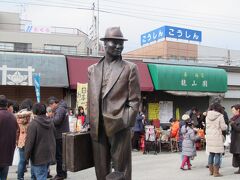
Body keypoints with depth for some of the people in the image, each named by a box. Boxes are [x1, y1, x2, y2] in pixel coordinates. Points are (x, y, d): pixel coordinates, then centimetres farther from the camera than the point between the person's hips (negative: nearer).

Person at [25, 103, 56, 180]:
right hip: (49, 155, 7)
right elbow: (53, 138, 15)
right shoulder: (50, 123, 5)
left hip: (39, 157, -7)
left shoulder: (33, 124, -16)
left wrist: (27, 155, -7)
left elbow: (30, 142, -16)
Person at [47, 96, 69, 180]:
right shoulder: (60, 108, 16)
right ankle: (63, 173, 27)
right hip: (62, 135, 10)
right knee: (61, 155, 17)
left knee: (59, 155, -3)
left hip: (60, 136, -10)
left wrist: (50, 116, -10)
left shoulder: (60, 109, -17)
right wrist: (52, 116, 0)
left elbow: (56, 121, -26)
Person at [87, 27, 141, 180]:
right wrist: (92, 124, 10)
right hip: (97, 128, 4)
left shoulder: (130, 68, 3)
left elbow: (134, 100, 0)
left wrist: (127, 123, -8)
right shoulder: (93, 69, 13)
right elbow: (91, 100, 14)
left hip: (119, 127, -3)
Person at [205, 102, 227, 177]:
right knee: (217, 154, 1)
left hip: (209, 137, 6)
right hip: (217, 137, -6)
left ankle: (211, 171, 23)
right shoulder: (220, 116, -11)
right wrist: (225, 125, 12)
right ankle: (216, 172, 3)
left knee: (211, 154, 15)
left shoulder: (207, 116, 5)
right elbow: (223, 127, -8)